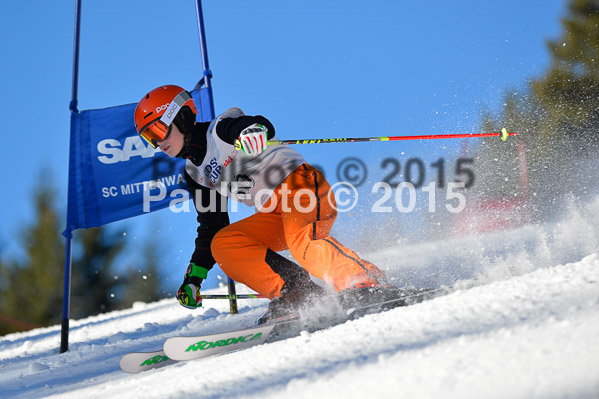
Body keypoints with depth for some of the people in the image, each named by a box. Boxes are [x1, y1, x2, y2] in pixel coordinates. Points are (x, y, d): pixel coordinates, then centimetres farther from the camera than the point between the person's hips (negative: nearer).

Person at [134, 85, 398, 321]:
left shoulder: (219, 131, -6)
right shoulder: (195, 175, 18)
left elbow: (262, 125, -25)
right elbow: (210, 226, 23)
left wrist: (253, 132, -50)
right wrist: (194, 277, 19)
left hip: (300, 183, -9)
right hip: (276, 214, 9)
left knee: (302, 243, -35)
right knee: (223, 245, -10)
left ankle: (373, 286, -31)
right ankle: (294, 294, -18)